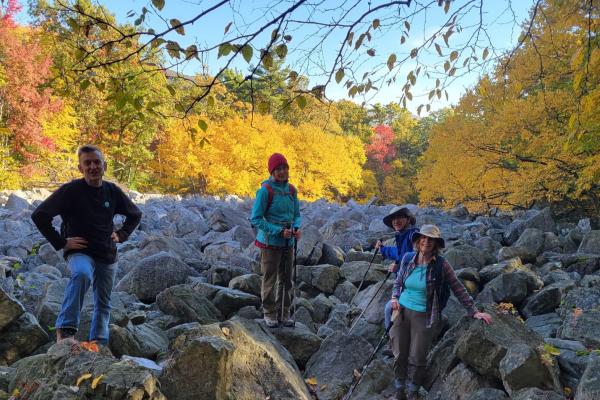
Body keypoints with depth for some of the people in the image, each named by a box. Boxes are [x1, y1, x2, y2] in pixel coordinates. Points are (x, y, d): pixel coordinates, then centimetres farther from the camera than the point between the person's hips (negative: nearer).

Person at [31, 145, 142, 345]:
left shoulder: (112, 191, 1)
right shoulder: (70, 190, -11)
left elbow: (135, 215, 17)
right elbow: (39, 215, -11)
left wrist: (121, 235, 6)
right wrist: (60, 242, -12)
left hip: (108, 255, 5)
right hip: (79, 252, -5)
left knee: (103, 303, 11)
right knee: (82, 274, -38)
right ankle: (66, 328, -29)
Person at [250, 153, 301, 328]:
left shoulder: (291, 190, 5)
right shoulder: (265, 191, -13)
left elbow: (296, 214, 15)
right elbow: (255, 219, -13)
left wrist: (296, 228, -7)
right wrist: (278, 231, -19)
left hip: (288, 243, 6)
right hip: (271, 243, -5)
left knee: (286, 279, 12)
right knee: (270, 279, 4)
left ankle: (284, 312, 25)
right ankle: (269, 313, 19)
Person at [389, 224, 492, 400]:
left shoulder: (441, 264, -12)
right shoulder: (407, 258, -3)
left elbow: (458, 289, -6)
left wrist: (474, 312, -8)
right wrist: (394, 298, -4)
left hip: (424, 315, -3)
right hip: (401, 311, 3)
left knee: (417, 359, 4)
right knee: (399, 355, 10)